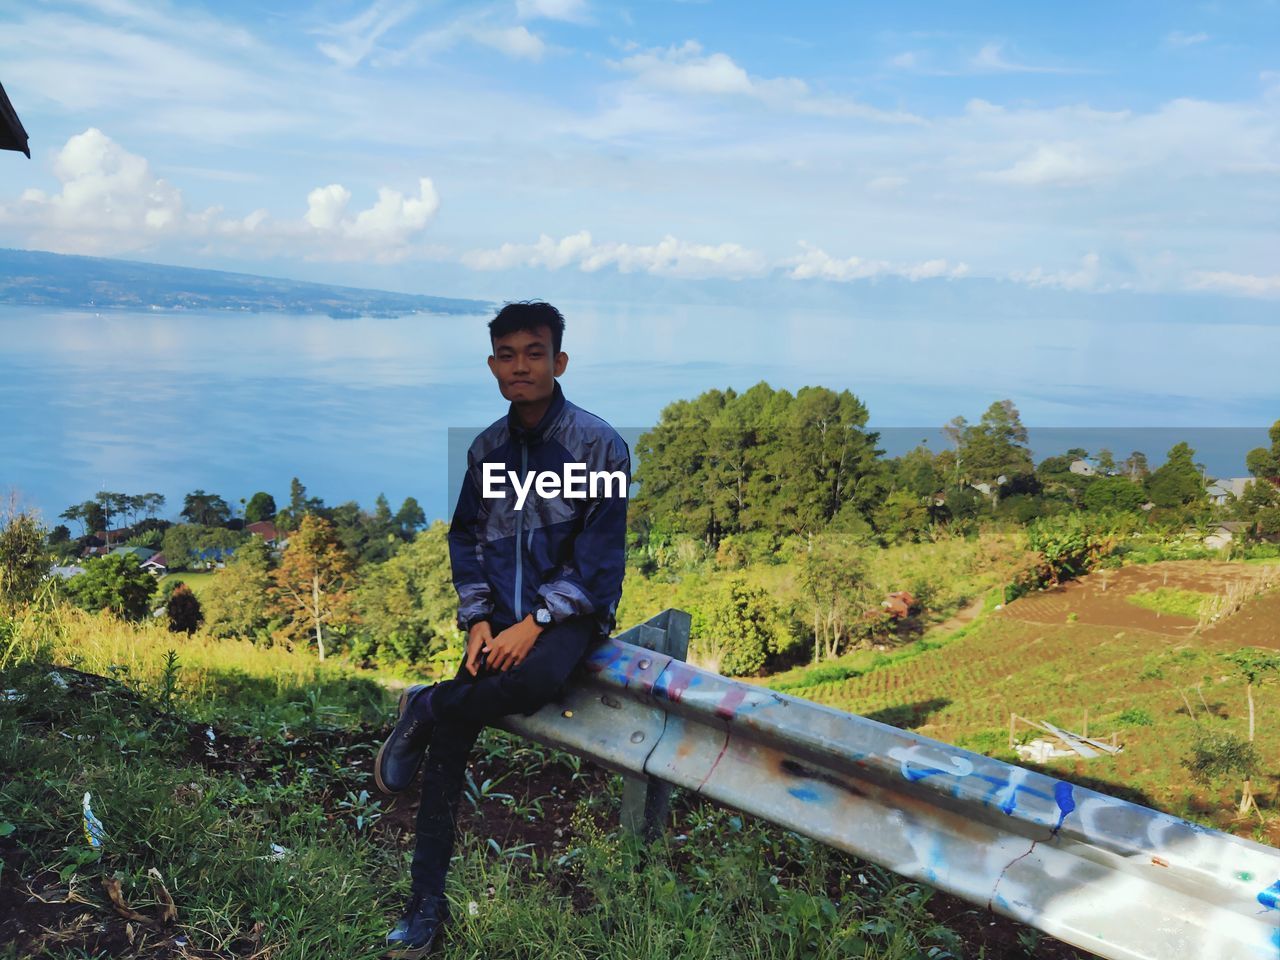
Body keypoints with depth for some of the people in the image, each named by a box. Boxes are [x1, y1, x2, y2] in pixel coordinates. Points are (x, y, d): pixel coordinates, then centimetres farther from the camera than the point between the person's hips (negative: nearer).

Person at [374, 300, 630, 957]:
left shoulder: (598, 444, -8)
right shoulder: (487, 448, 8)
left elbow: (599, 552, -11)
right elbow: (465, 538, 12)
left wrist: (534, 622, -17)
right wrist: (478, 620, -2)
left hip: (568, 612, -4)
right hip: (501, 617, 4)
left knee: (536, 680, -37)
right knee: (448, 744, -9)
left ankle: (425, 707, -5)